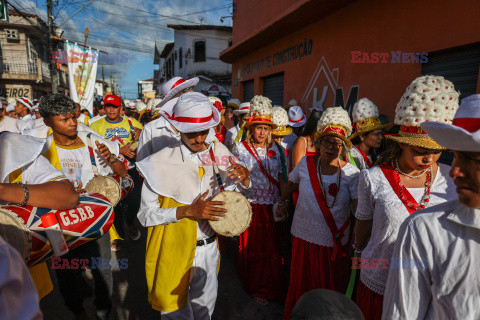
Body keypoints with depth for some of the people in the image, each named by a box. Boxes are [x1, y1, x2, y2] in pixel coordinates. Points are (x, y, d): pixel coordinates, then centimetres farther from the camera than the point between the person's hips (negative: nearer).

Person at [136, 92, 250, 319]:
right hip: (175, 252, -3)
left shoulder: (217, 153, -4)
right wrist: (187, 211, -26)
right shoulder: (161, 162, -17)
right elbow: (145, 214, -14)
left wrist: (245, 176, -18)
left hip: (208, 248, 4)